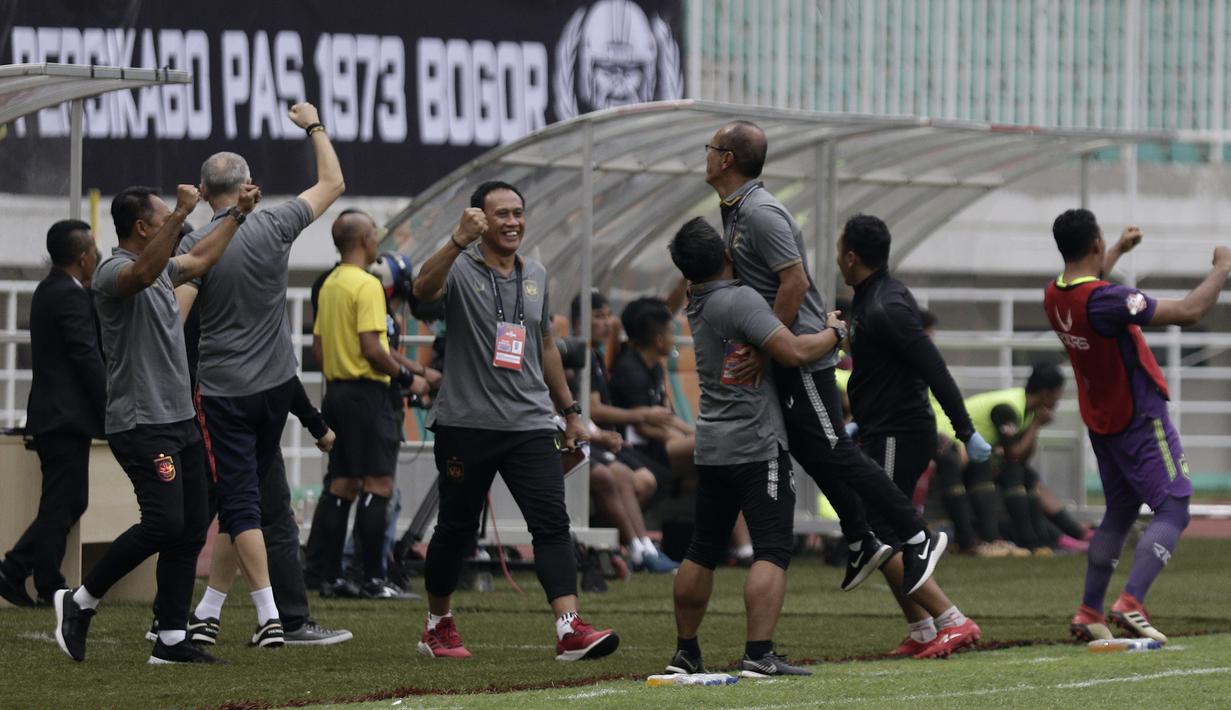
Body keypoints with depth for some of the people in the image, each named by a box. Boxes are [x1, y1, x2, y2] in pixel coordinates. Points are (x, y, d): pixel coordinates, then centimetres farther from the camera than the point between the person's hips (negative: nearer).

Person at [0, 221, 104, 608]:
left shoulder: (49, 290, 16)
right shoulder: (71, 296, -16)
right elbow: (87, 356, -19)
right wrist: (109, 411, -14)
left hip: (51, 414, 10)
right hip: (68, 416, -10)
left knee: (66, 502, 13)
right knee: (62, 504, -5)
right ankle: (50, 587, -2)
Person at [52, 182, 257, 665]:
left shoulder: (162, 270, 16)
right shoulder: (114, 273, -14)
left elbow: (201, 259, 36)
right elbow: (144, 272, -38)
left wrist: (238, 214, 38)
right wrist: (180, 216, -46)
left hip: (179, 421, 10)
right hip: (141, 425, -10)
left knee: (191, 529, 5)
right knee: (164, 522, -19)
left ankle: (171, 640, 8)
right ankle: (80, 602, -5)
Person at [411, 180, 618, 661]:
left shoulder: (536, 276, 14)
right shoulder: (460, 269, -5)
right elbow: (425, 290, -29)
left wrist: (569, 410, 23)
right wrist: (458, 241, -43)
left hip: (529, 423, 4)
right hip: (466, 423, -4)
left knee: (552, 522, -11)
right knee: (456, 529, 6)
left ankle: (570, 629, -20)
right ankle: (437, 625, 25)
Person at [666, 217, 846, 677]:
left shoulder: (697, 304, 9)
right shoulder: (740, 300, -16)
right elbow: (794, 351, -21)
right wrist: (834, 331, -3)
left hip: (711, 446, 8)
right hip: (756, 445, -8)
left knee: (702, 552, 15)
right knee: (772, 551, -9)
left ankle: (685, 652, 20)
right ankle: (758, 654, -19)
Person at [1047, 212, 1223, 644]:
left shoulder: (1054, 297, 0)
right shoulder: (1105, 299, -27)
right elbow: (1188, 312, -28)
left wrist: (1120, 250, 42)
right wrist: (1222, 269, -13)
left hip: (1100, 421, 9)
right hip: (1141, 421, -9)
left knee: (1120, 512, 19)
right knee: (1173, 509, -6)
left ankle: (1088, 613, 15)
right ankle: (1130, 604, -21)